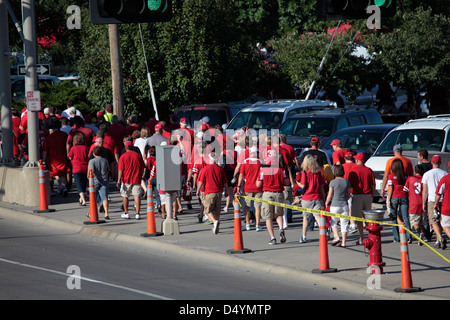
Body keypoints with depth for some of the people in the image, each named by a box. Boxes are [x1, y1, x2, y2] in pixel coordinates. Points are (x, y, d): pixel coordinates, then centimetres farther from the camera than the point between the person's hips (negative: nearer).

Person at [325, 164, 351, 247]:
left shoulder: (333, 182, -11)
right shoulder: (347, 182, 1)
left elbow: (329, 196, -7)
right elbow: (348, 195, 8)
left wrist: (326, 203, 10)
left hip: (335, 205, -3)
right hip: (345, 205, 3)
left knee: (333, 222, 16)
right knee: (344, 223, 6)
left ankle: (337, 237, 2)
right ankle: (344, 242, 5)